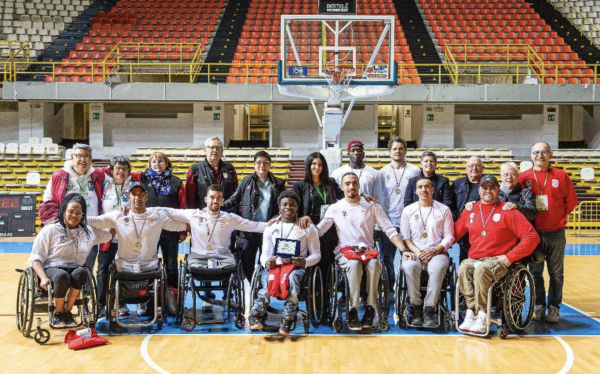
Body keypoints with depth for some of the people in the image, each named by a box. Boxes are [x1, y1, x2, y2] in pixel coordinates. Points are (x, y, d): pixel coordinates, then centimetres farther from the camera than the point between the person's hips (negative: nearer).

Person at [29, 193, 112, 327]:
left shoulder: (89, 232, 15)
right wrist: (43, 278, -16)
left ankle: (67, 311, -13)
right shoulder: (50, 230, 3)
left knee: (80, 272, -34)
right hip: (51, 269, -3)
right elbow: (35, 258, 0)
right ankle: (57, 313, -10)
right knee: (62, 276, -38)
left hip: (75, 272, 3)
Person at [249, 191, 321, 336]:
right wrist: (266, 262, -14)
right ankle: (257, 314, -31)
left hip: (296, 266, -2)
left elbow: (316, 253, 10)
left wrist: (305, 262, -14)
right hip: (274, 265, 2)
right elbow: (265, 253, 13)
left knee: (293, 277, -38)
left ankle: (287, 320, -36)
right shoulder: (271, 228, 19)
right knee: (266, 277, -34)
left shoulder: (308, 228, 13)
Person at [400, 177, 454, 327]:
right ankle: (416, 308, -23)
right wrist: (417, 252, -10)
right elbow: (405, 237, 7)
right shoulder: (408, 210, 14)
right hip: (414, 252, 1)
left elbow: (449, 237, 5)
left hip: (437, 252, -1)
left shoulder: (443, 210, 11)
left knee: (438, 268, -37)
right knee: (409, 266, -35)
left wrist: (434, 250, -12)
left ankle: (429, 310, -30)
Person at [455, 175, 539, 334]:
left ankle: (481, 315, -27)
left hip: (498, 261, -3)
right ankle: (473, 311, -28)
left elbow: (532, 237, -3)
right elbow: (455, 233, 16)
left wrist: (509, 257, -9)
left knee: (482, 270, -34)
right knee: (463, 269, -30)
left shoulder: (508, 211, 3)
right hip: (473, 259, 3)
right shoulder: (470, 211, 15)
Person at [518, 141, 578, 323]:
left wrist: (559, 217, 2)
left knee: (556, 273, 5)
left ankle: (554, 307, 14)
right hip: (533, 233, 1)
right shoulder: (524, 177, 1)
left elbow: (571, 200, 5)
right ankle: (538, 306, 18)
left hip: (556, 234, 0)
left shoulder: (561, 176, 0)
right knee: (535, 272, 7)